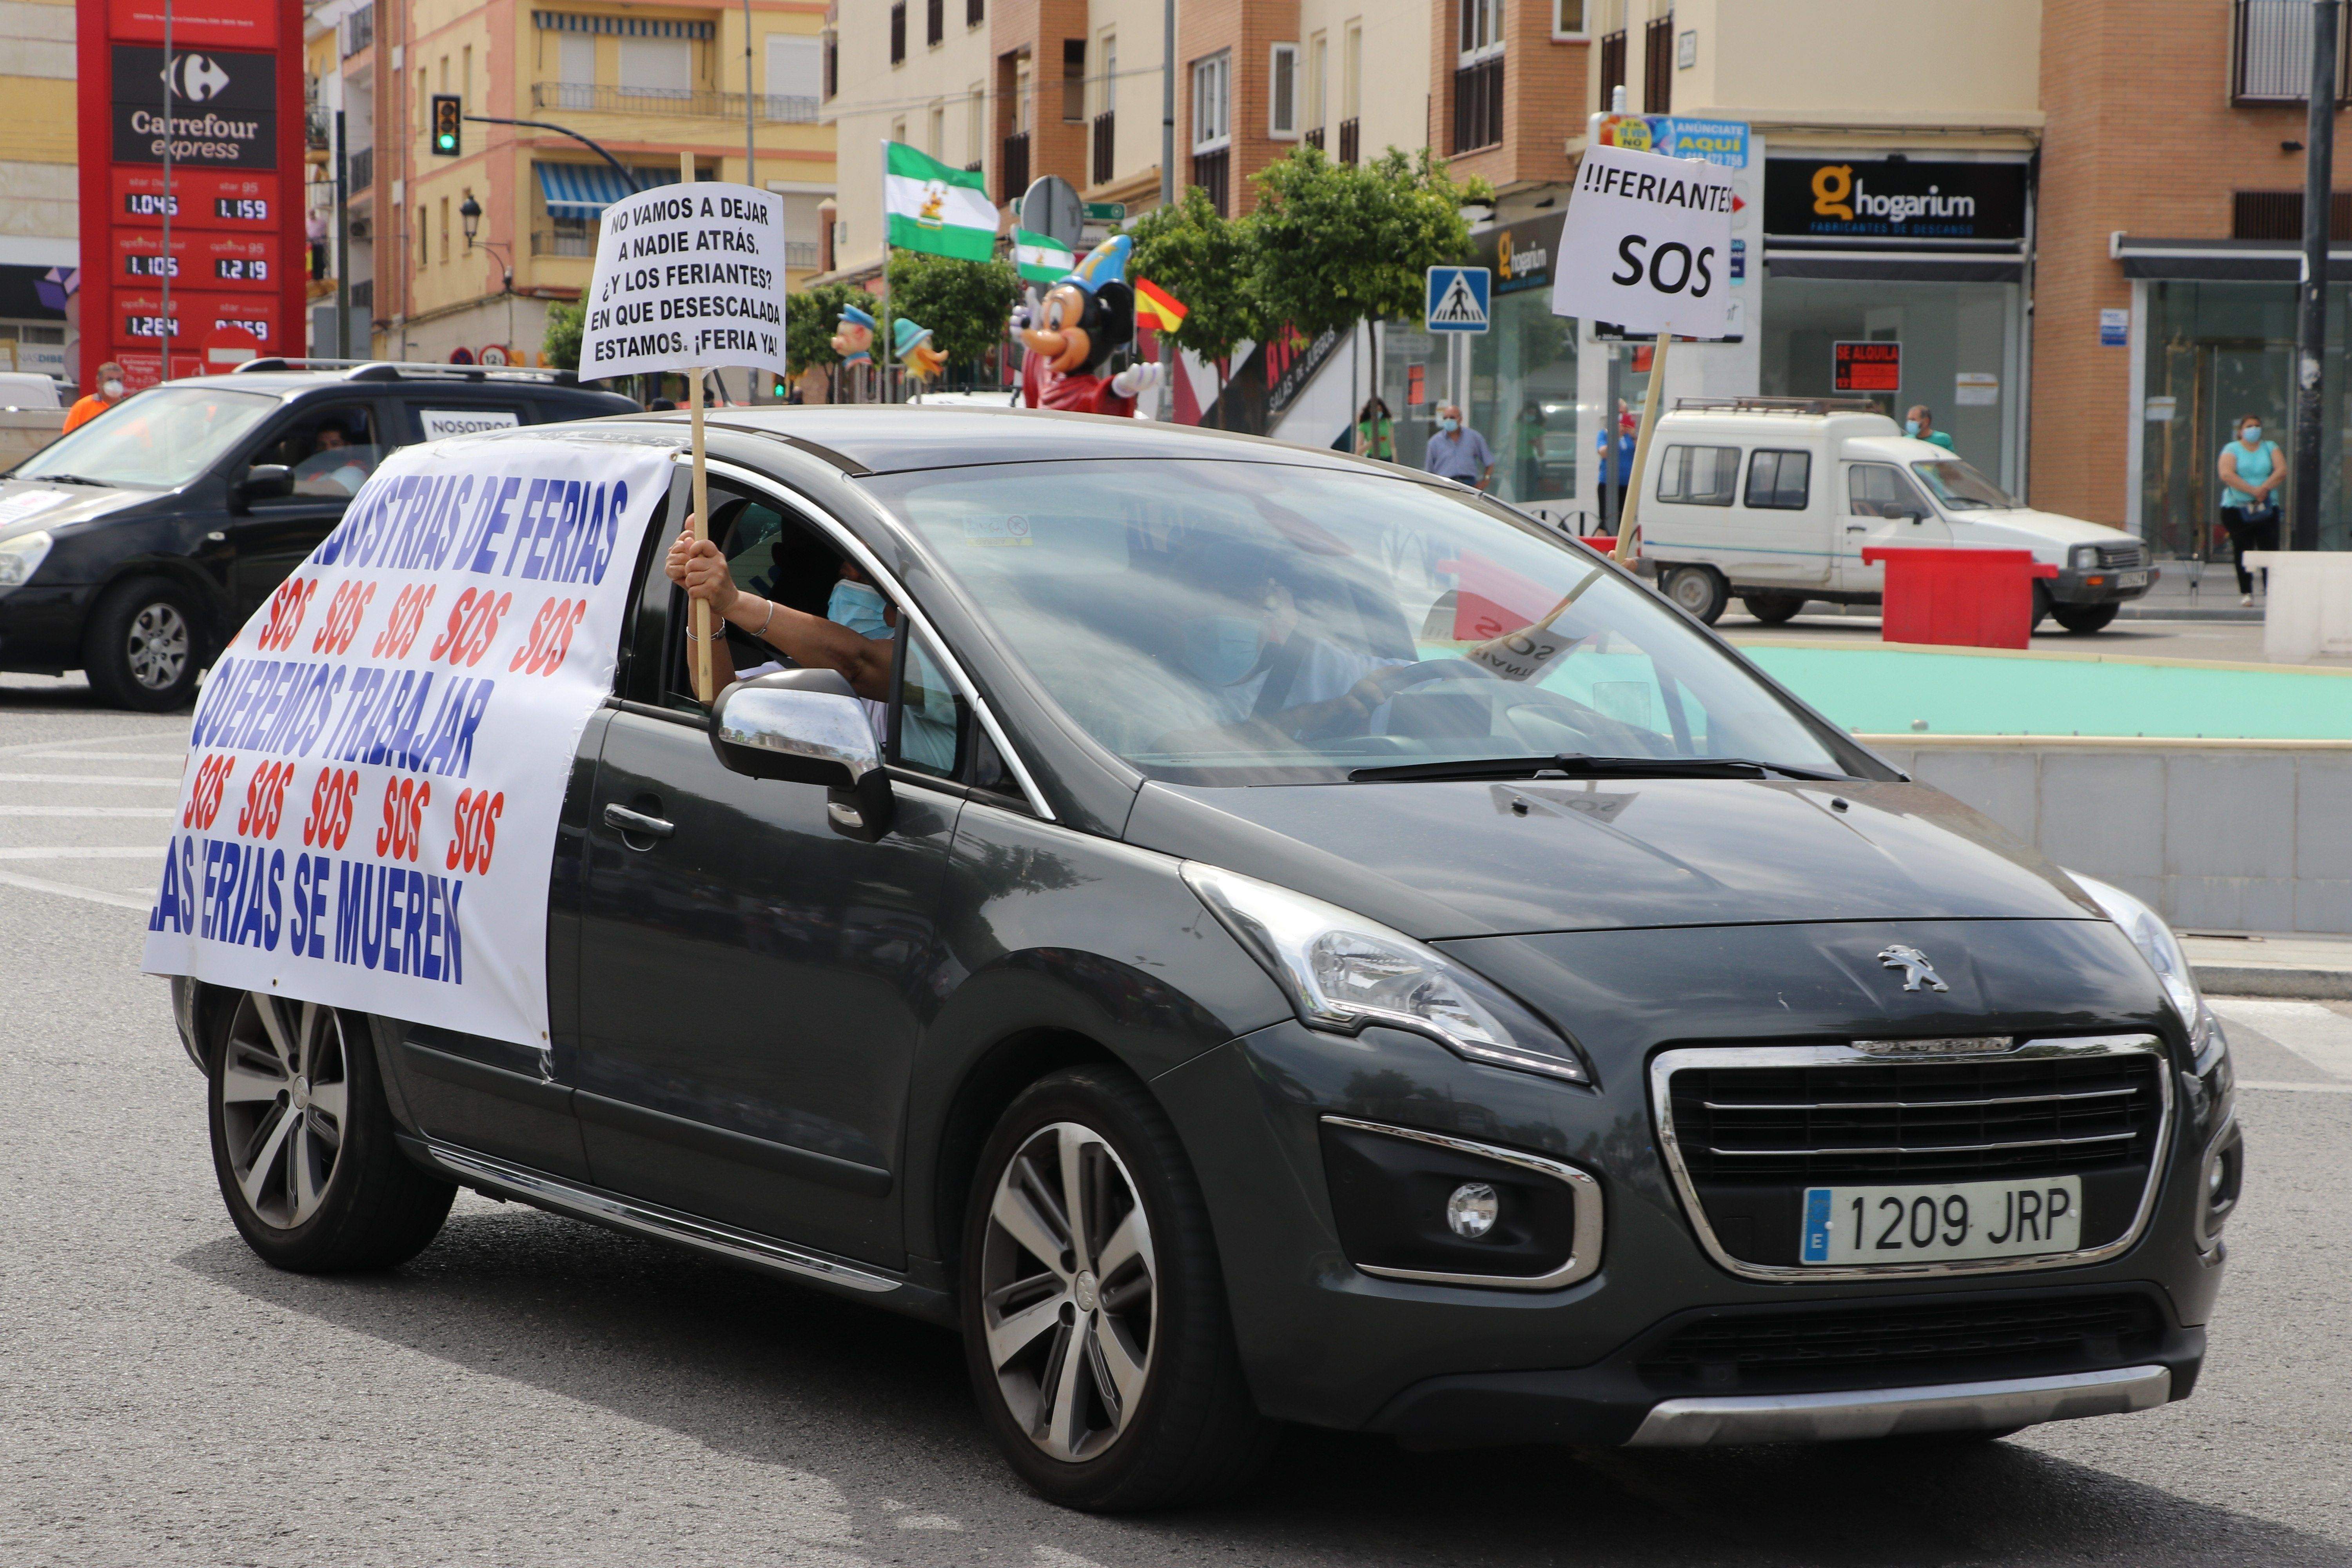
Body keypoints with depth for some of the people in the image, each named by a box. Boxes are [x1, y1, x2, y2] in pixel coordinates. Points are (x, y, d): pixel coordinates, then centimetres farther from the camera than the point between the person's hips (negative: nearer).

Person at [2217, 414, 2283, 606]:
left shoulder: (2270, 448, 14)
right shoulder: (2232, 450, 5)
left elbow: (2281, 471, 0)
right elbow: (2226, 475, -12)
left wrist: (2265, 488, -15)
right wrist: (2254, 491, -17)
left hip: (2267, 509, 2)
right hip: (2237, 509, -2)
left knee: (2270, 550, -7)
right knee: (2242, 551, -3)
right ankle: (2246, 592, 3)